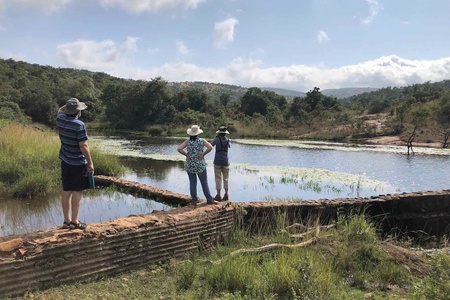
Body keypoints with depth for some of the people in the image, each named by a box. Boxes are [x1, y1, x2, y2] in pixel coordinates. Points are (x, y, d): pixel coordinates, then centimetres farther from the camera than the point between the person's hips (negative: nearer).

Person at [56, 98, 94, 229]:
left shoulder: (60, 119, 2)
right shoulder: (79, 125, -18)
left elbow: (60, 110, 27)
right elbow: (83, 146, -18)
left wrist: (68, 105, 12)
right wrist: (90, 163, -11)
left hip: (65, 162, 7)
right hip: (78, 163, -7)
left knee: (66, 191, 11)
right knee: (77, 192, 1)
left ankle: (67, 221, 18)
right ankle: (75, 221, 5)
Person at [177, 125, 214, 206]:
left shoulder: (187, 141, -4)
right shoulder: (202, 141, -7)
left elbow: (179, 149, -14)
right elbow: (210, 147, -21)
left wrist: (187, 155, -6)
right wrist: (203, 154, -12)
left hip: (189, 165, 2)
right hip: (200, 165, -1)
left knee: (192, 183, 11)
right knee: (204, 183, 9)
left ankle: (194, 200, 14)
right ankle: (209, 199, 14)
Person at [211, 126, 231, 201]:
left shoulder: (217, 139, -11)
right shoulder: (228, 140, -2)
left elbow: (211, 145, 6)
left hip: (217, 162, -2)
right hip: (225, 162, 2)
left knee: (218, 179, 3)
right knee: (225, 179, 13)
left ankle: (218, 195, 3)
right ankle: (226, 195, 16)